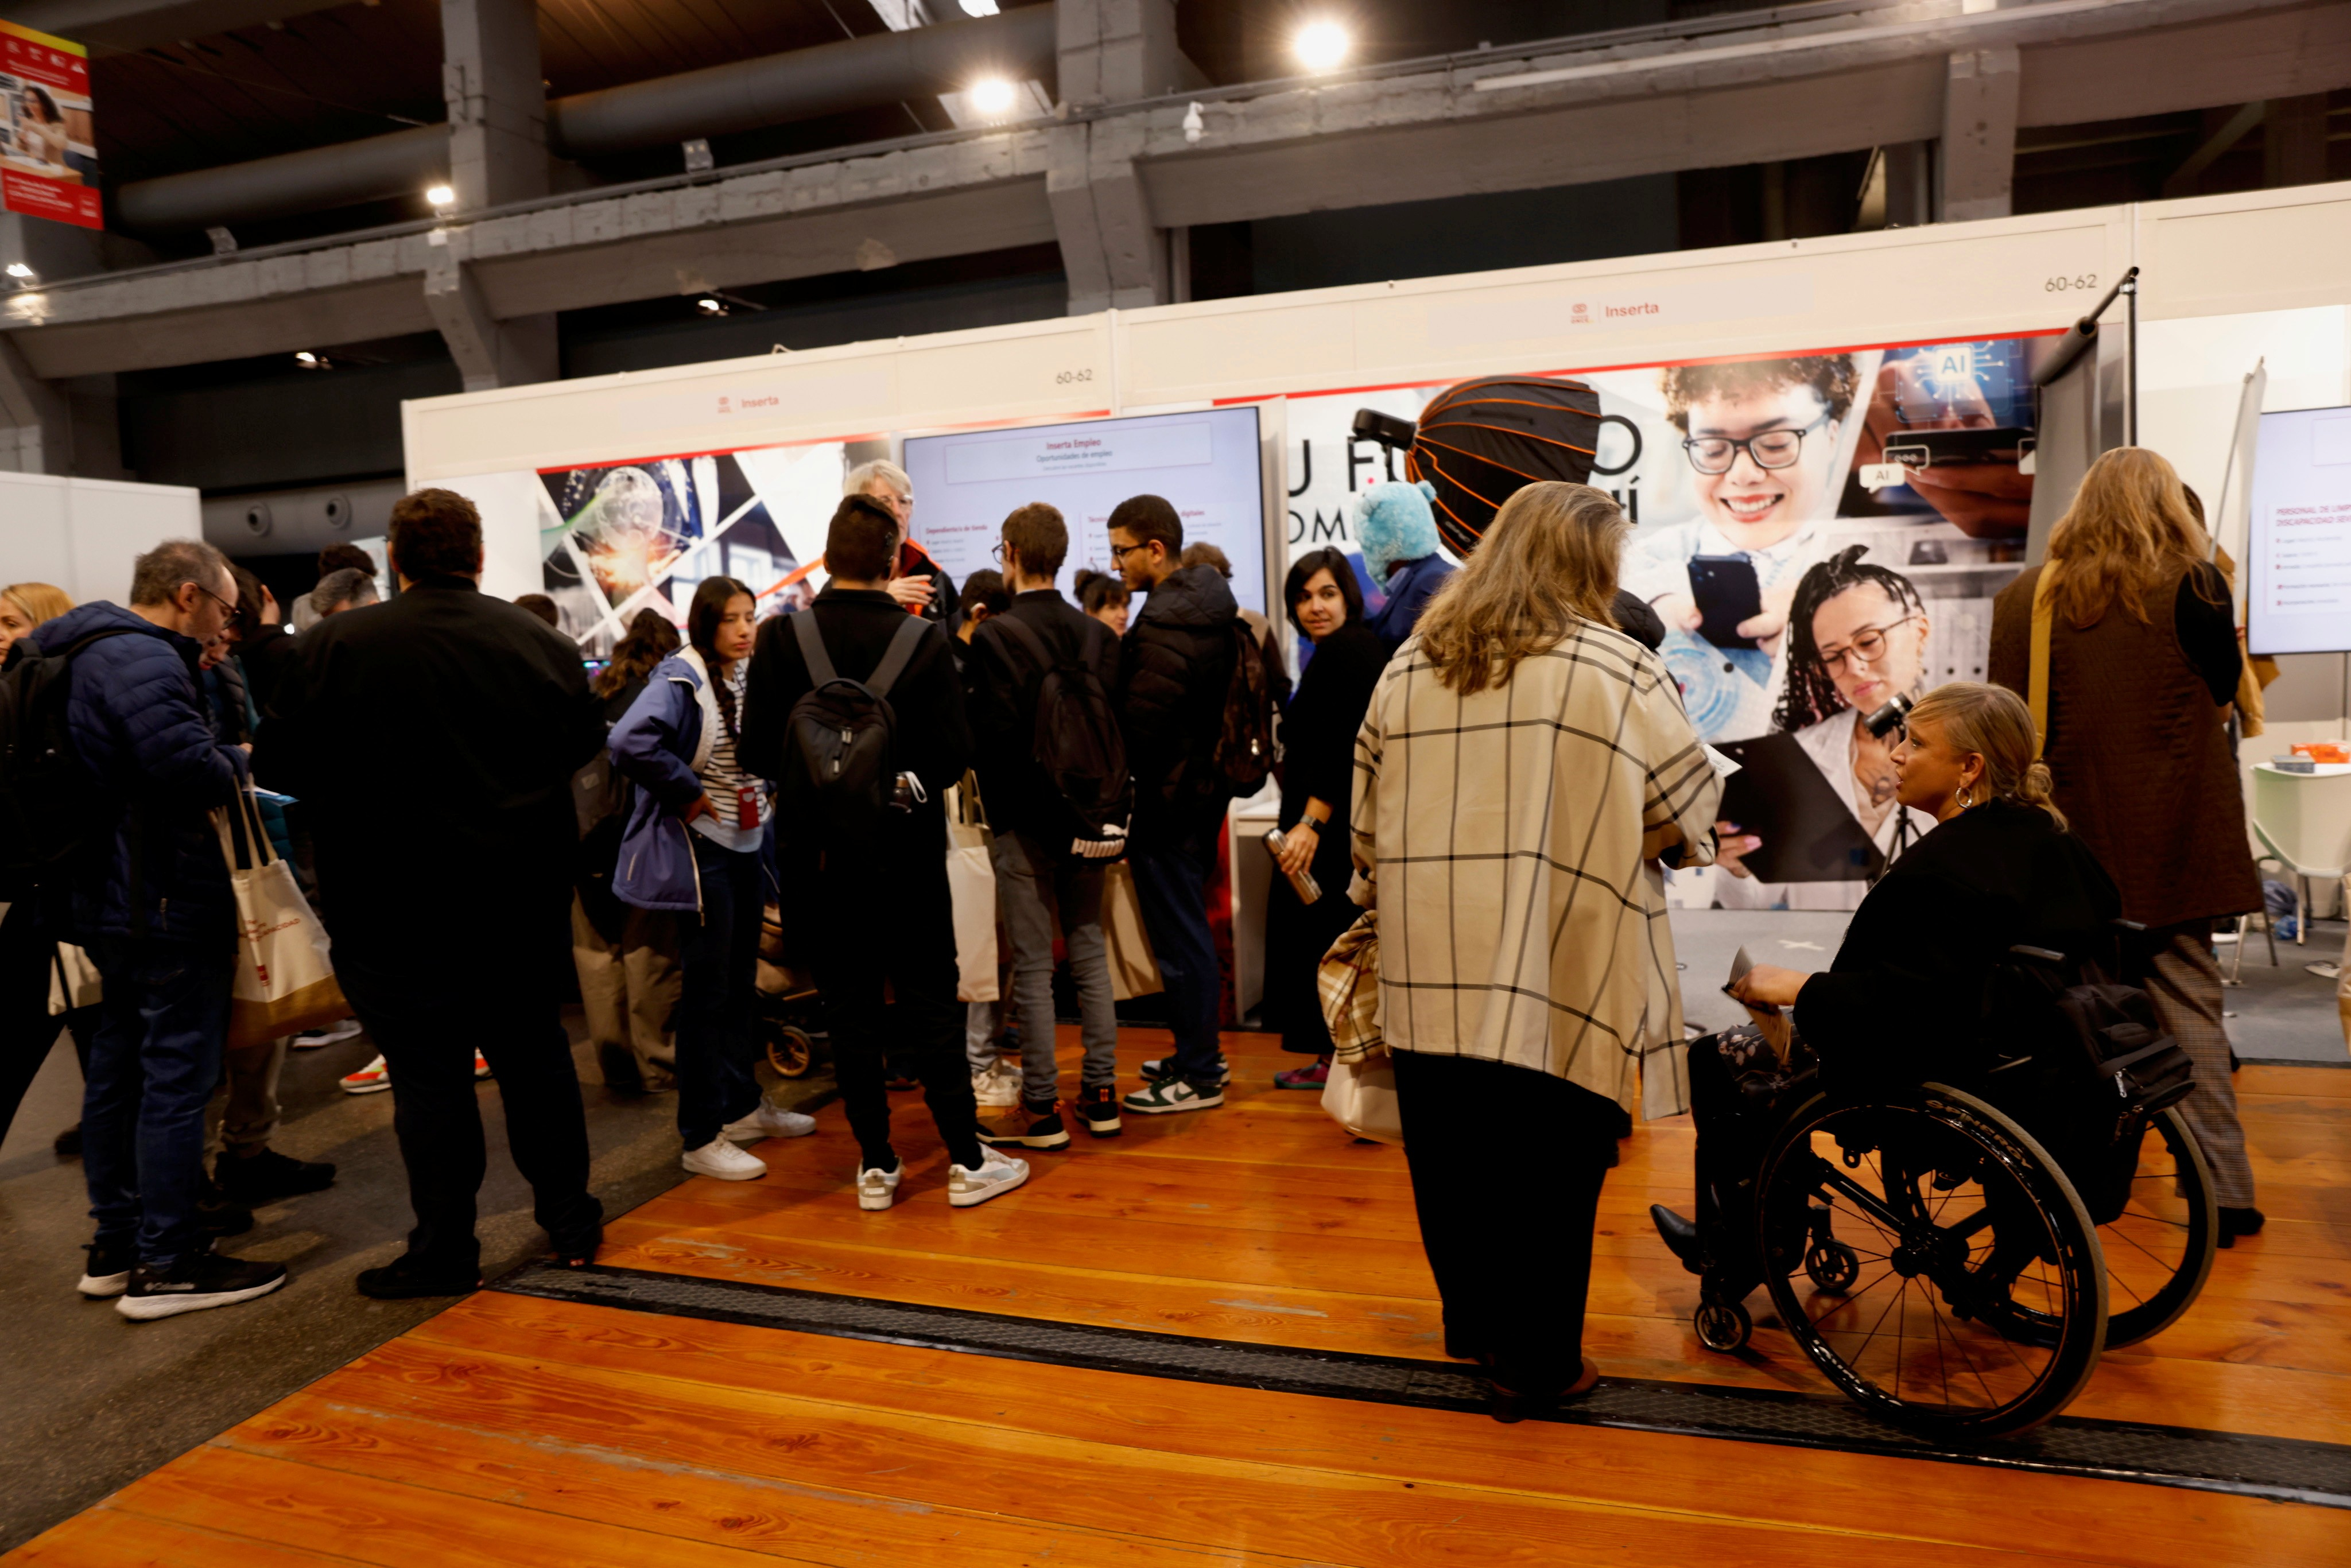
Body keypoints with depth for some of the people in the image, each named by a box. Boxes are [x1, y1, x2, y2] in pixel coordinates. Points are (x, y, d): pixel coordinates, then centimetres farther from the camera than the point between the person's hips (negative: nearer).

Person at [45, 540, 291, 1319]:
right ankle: (167, 1264, 3)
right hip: (167, 904, -11)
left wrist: (219, 765, 6)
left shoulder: (89, 655, 15)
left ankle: (115, 1247, 26)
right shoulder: (143, 659, -18)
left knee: (118, 1072, 16)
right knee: (177, 1078, -4)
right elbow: (190, 766, -29)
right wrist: (237, 762, -10)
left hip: (112, 902, 11)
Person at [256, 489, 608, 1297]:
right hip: (525, 898, 3)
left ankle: (444, 1249, 16)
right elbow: (584, 744, 10)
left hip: (398, 905, -3)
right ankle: (571, 1220, 26)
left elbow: (281, 765, -5)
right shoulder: (542, 641, -2)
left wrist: (362, 776, 13)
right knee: (535, 1055, 15)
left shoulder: (335, 646, -10)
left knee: (428, 1075, 7)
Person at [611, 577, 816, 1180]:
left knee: (740, 982, 17)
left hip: (747, 843, 8)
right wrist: (688, 795, -22)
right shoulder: (680, 679, -16)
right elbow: (632, 743, -32)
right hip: (701, 851, -8)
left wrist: (767, 793, 8)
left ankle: (743, 1105, 32)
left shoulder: (750, 677, 8)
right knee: (707, 992, -2)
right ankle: (701, 1138, 8)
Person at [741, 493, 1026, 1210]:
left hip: (819, 851, 1)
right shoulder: (924, 641, -10)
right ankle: (966, 1159, 14)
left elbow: (758, 753, -8)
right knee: (930, 1003, 8)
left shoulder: (781, 638, -7)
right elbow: (954, 754, -12)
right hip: (906, 851, -1)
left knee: (849, 1008, 11)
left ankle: (876, 1164, 19)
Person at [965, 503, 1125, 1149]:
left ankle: (1040, 1108, 11)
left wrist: (998, 805, -1)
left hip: (1025, 823, -5)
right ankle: (1101, 1095, 21)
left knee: (1033, 965, 2)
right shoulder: (1099, 636, 2)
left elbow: (992, 733, -15)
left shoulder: (995, 636, -12)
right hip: (1087, 817, 5)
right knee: (1089, 951, 13)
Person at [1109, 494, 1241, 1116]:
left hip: (1165, 801, -10)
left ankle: (1198, 1076, 9)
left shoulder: (1163, 626, -21)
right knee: (1189, 930, 19)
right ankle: (1200, 1054, 30)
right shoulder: (1210, 603, 10)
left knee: (1180, 938, -1)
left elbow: (1137, 727, -21)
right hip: (1202, 786, 10)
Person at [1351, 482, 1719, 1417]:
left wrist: (1382, 896, 24)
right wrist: (1684, 841, 21)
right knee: (1550, 1164, 9)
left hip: (1430, 966, 4)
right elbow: (1687, 817, -1)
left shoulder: (1409, 666, 7)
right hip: (1565, 970, -4)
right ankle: (1533, 1360, 22)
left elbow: (1367, 817, 10)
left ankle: (1474, 1323, 35)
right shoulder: (1621, 670, -5)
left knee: (1452, 1154, 17)